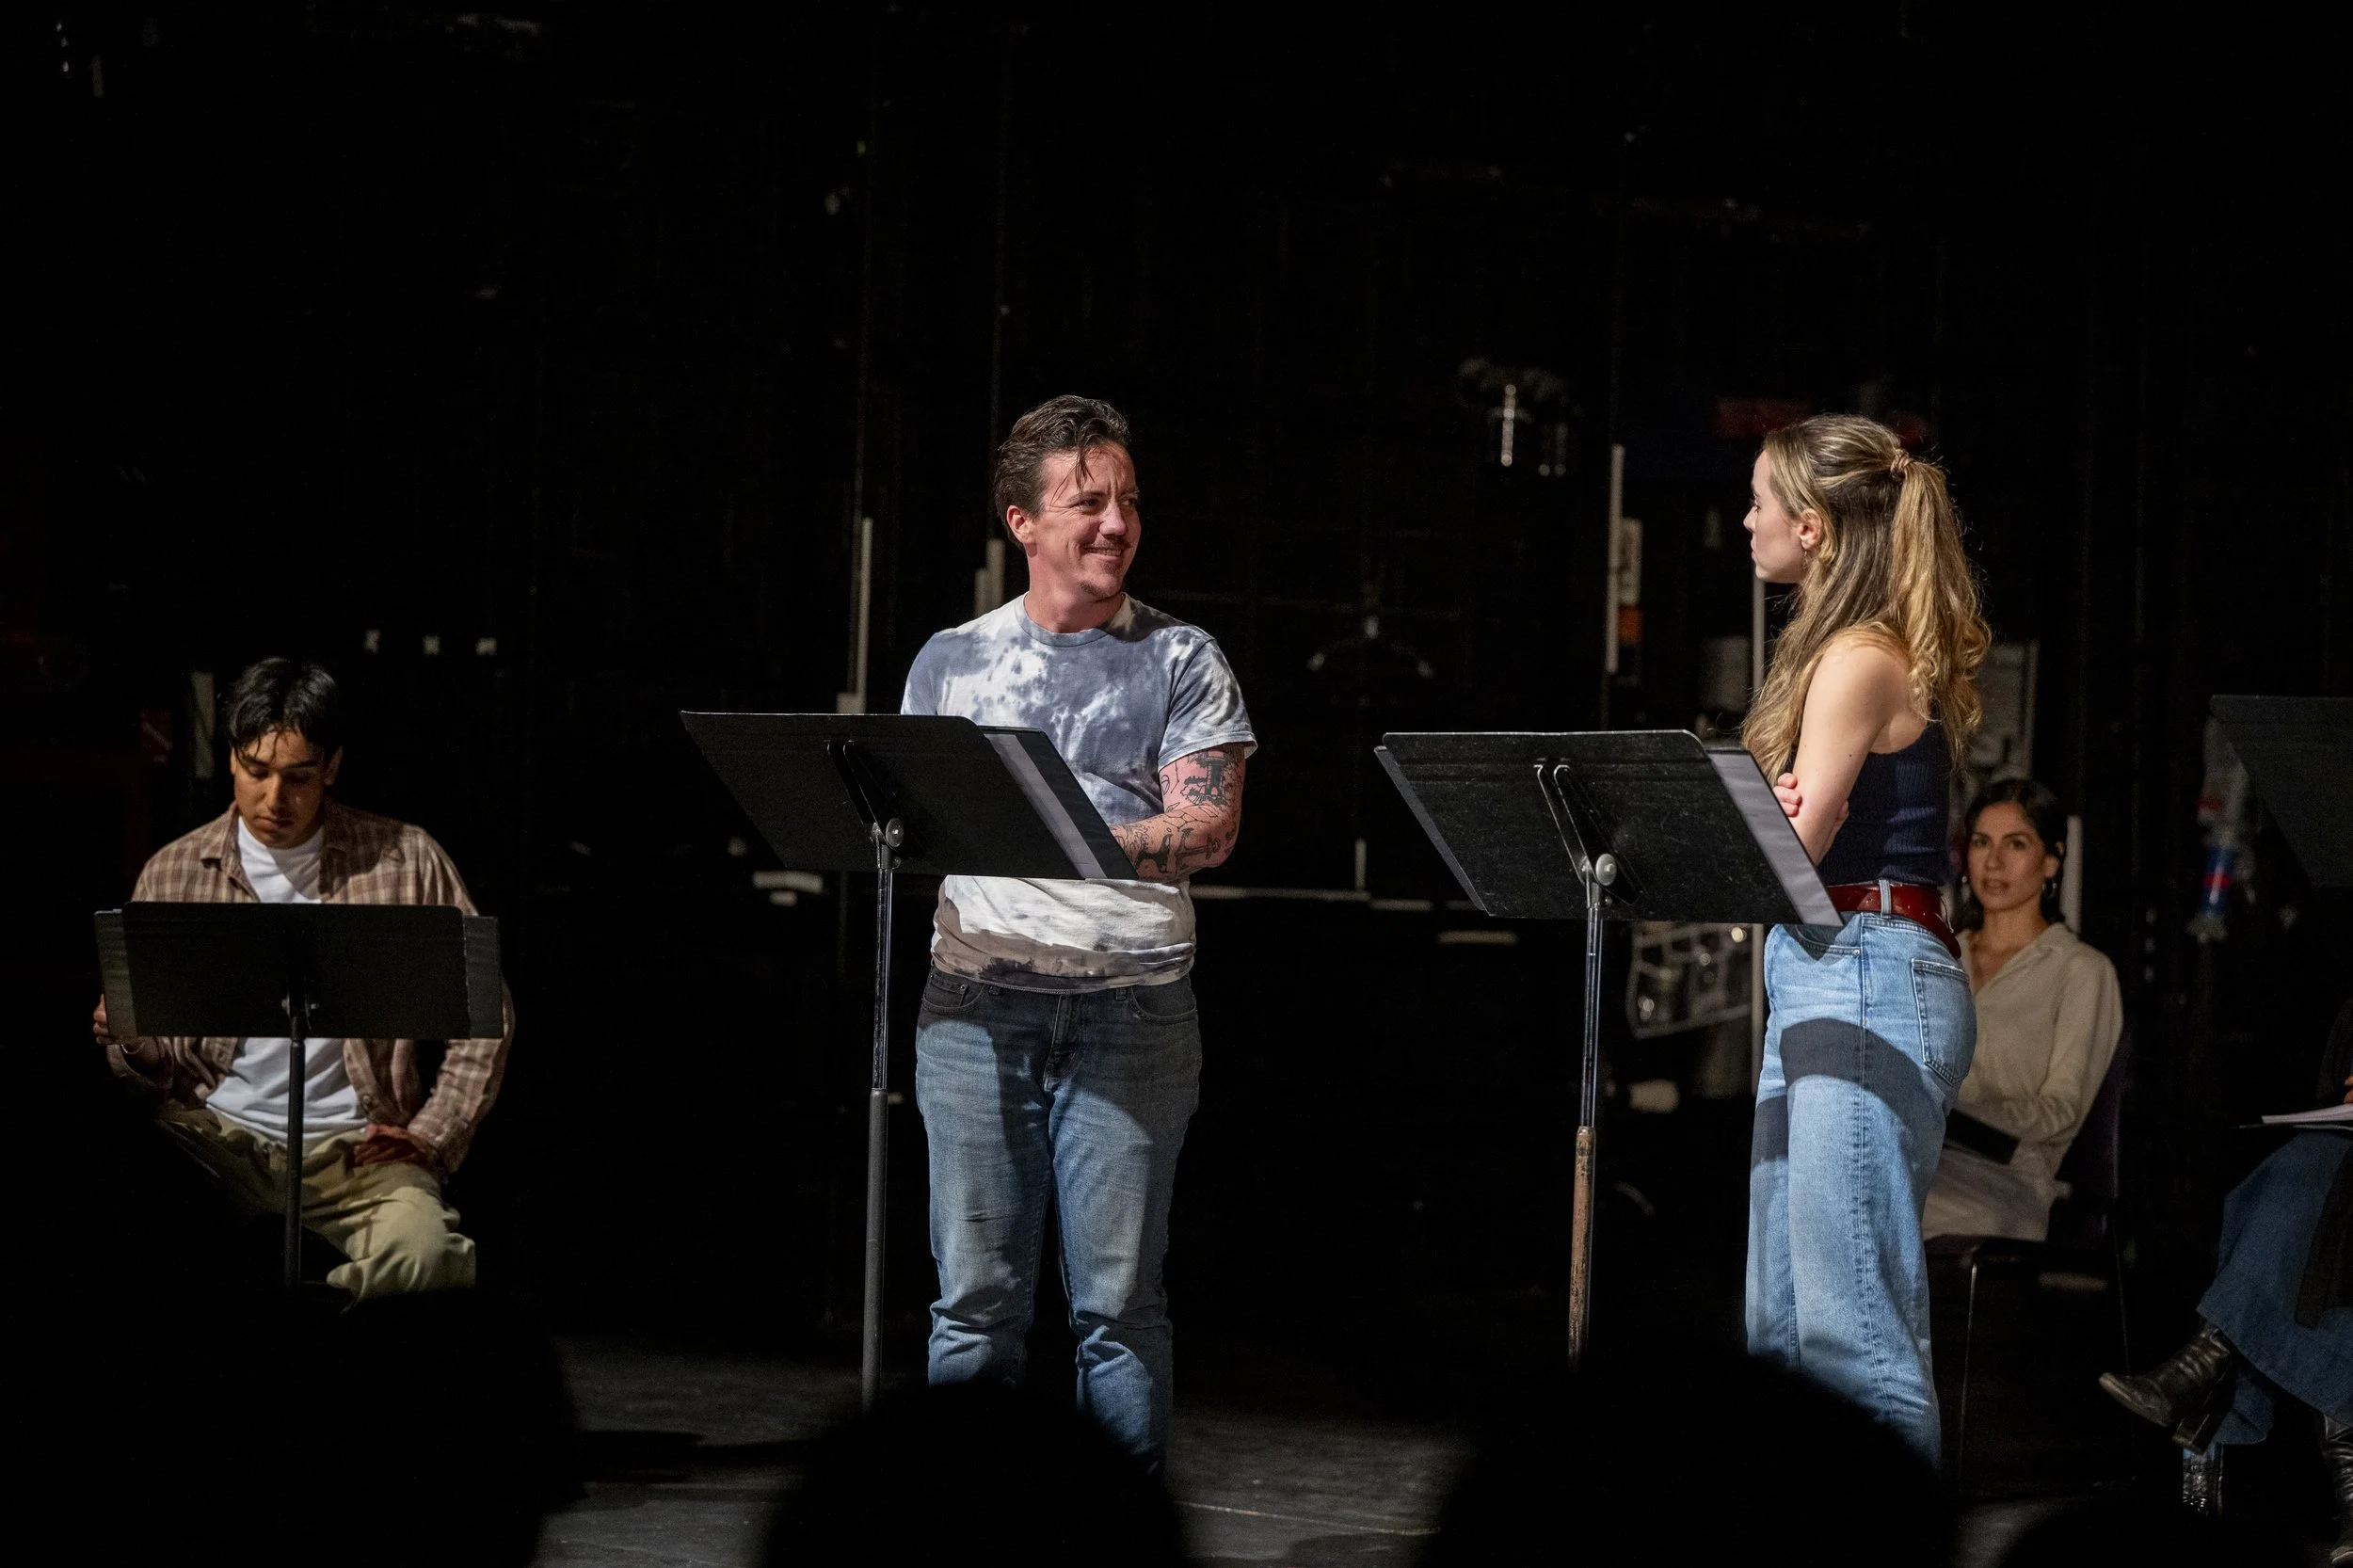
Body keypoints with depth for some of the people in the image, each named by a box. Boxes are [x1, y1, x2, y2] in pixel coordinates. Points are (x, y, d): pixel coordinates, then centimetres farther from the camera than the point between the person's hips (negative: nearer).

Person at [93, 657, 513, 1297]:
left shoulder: (405, 860, 6)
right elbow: (153, 1065, 16)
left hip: (352, 1143, -1)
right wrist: (130, 1044, -8)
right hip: (216, 1132, 1)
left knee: (422, 1253, -36)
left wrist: (433, 1137, -1)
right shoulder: (172, 874, 11)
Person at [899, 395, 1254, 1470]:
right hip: (976, 1004, 2)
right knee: (975, 1298, 4)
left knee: (1118, 1301, -1)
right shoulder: (951, 663, 15)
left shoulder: (1181, 661, 6)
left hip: (1133, 1008, -2)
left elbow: (1208, 827, -4)